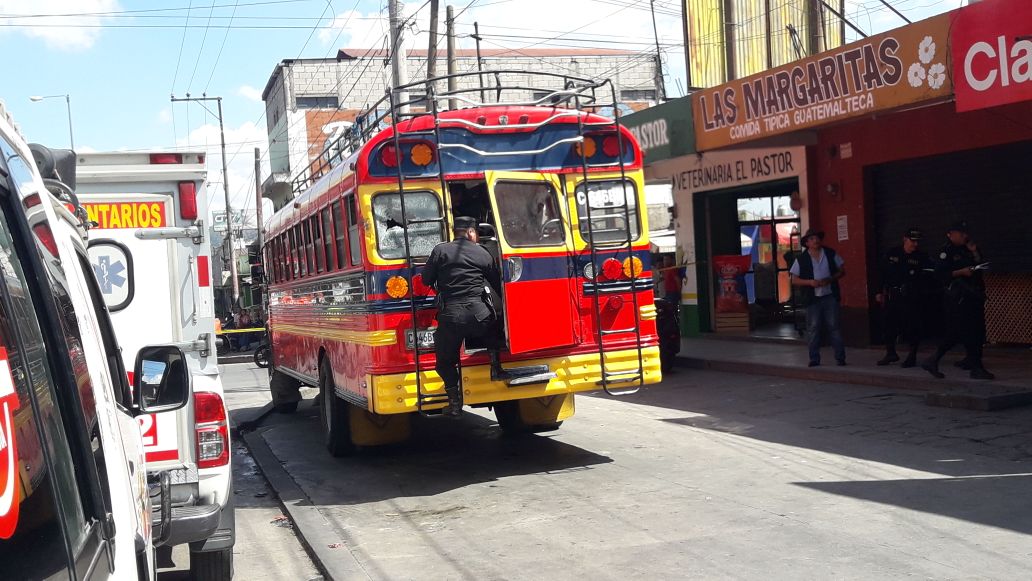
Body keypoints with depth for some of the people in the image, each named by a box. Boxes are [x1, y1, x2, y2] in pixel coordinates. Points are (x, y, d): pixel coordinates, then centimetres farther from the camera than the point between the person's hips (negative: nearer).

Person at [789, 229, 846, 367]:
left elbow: (842, 271, 9)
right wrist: (810, 282, -15)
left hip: (830, 296, 1)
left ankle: (840, 358, 6)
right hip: (812, 298, 0)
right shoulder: (801, 259, 0)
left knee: (834, 326, 1)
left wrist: (830, 279, -9)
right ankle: (814, 359, 8)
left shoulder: (831, 254, 4)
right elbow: (794, 280, 2)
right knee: (813, 328, 1)